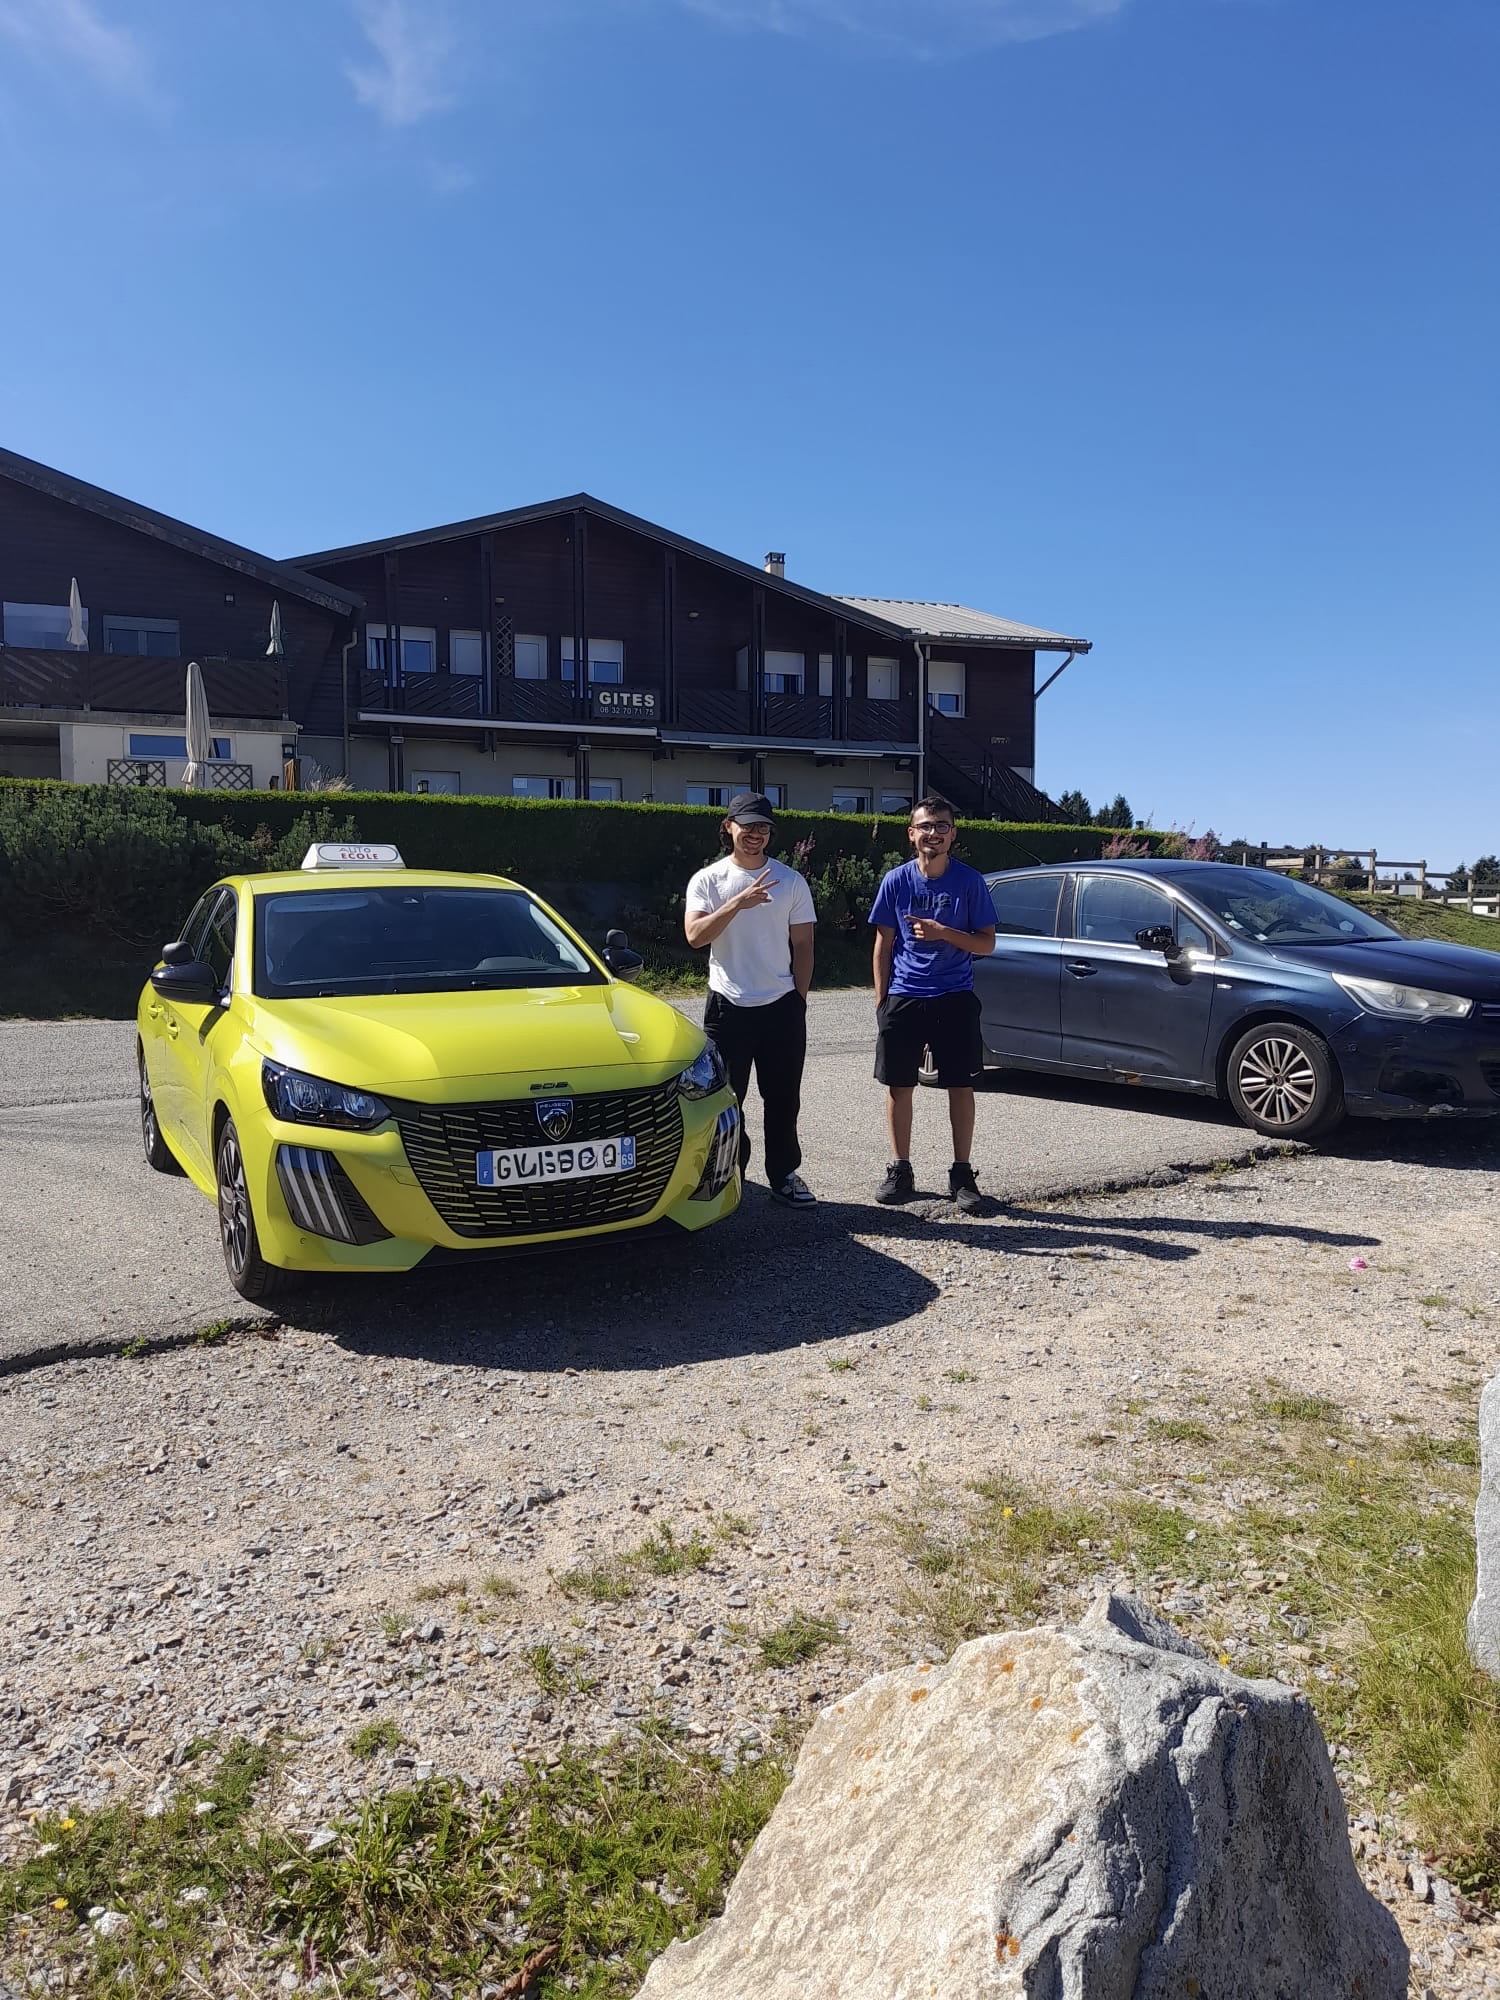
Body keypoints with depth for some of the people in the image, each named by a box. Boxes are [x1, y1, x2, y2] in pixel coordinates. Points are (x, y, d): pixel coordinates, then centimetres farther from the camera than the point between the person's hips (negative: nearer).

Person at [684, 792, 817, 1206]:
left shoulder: (791, 881, 5)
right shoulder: (708, 880, 1)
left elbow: (802, 945, 7)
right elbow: (695, 935, -14)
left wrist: (799, 1000, 3)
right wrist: (737, 903, -25)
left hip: (781, 1006, 1)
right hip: (728, 1006, -1)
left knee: (783, 1097, 7)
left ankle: (784, 1173, 20)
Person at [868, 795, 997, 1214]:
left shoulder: (969, 881, -2)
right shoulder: (896, 881, 1)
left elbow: (986, 944, -2)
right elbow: (884, 944, 6)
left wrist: (943, 933, -18)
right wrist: (881, 999, 1)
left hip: (955, 998, -1)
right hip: (903, 998, 1)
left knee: (960, 1086, 2)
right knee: (899, 1086, 5)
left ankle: (962, 1175, 13)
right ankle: (900, 1171, 18)